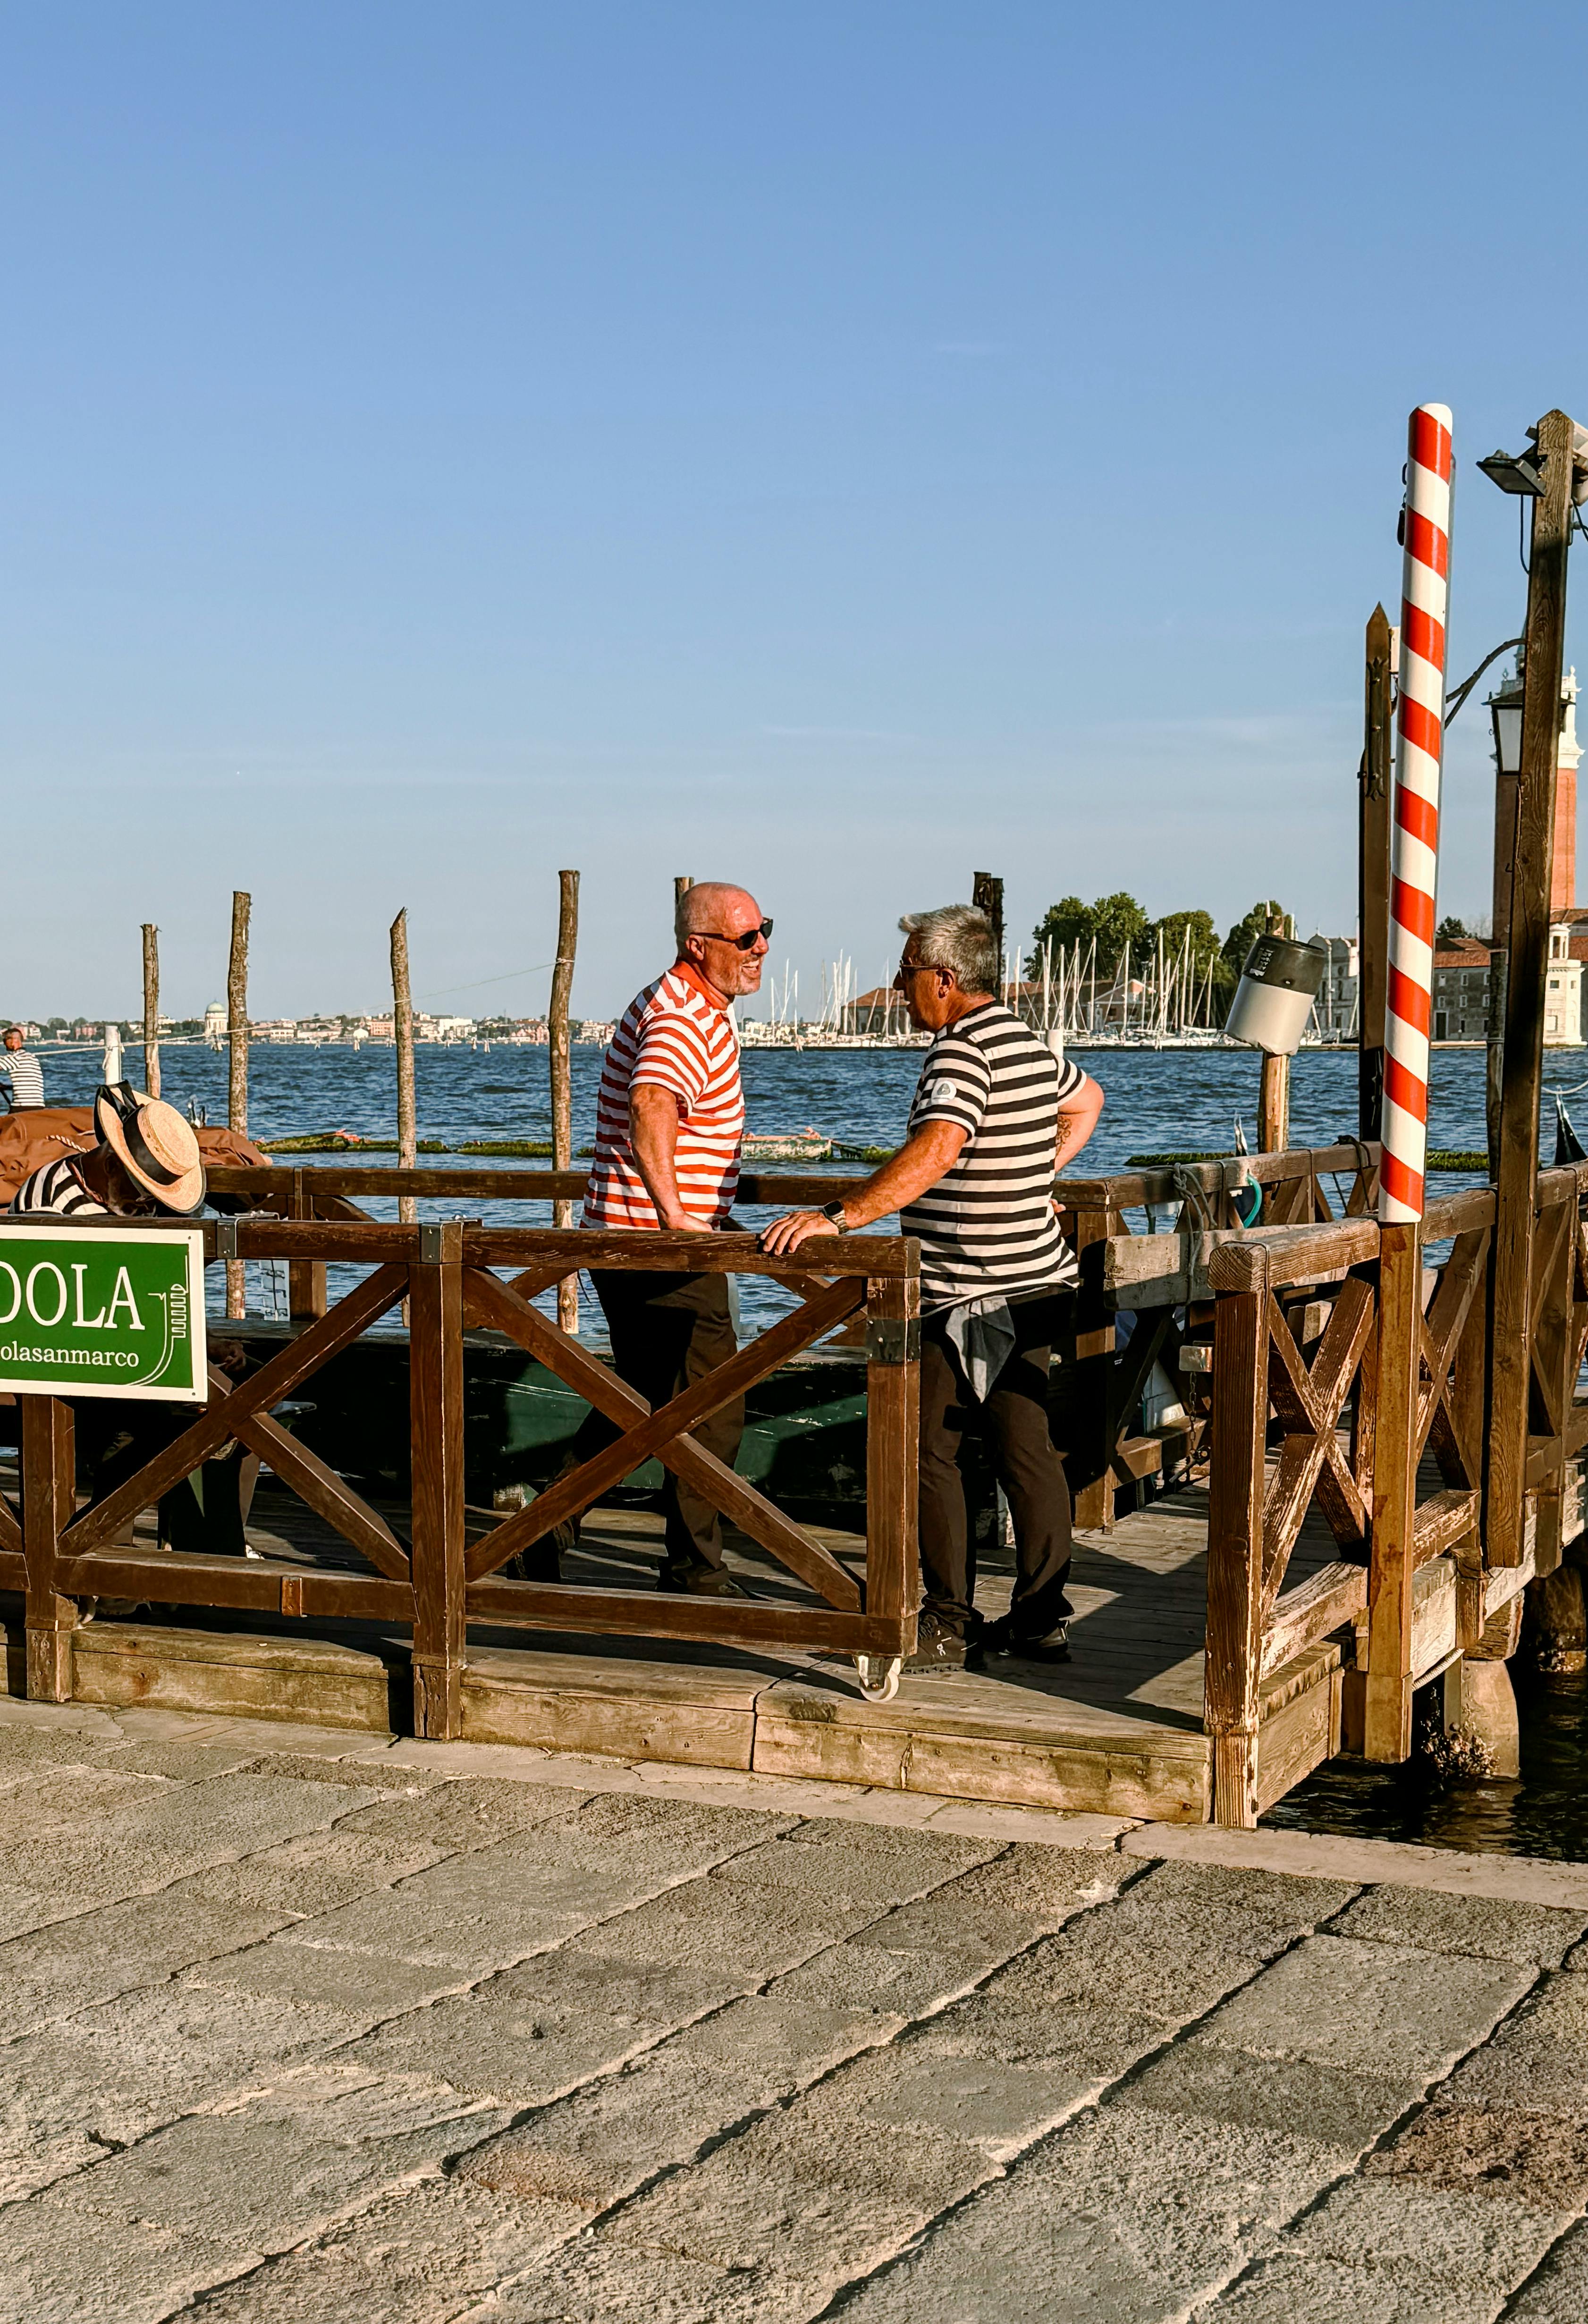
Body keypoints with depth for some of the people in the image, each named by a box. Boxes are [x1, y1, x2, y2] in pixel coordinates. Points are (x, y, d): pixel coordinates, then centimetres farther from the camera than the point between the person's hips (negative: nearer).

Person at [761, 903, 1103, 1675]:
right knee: (1024, 1449, 12)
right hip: (1035, 1284, 9)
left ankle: (949, 1624, 2)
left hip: (968, 1295, -9)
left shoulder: (960, 1051, -18)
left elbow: (936, 1151, -35)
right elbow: (1086, 1101, 33)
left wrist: (837, 1218, -38)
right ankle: (1042, 1617, 15)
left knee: (928, 1449, -1)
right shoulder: (1025, 1041, 13)